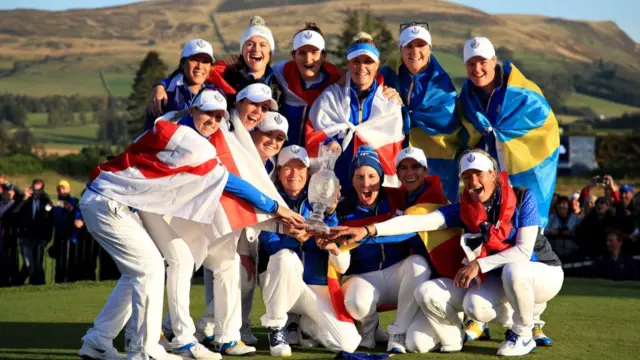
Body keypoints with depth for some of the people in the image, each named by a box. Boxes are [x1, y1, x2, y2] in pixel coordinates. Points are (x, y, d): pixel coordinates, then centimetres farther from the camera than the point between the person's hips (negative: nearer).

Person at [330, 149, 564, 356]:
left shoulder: (523, 199, -15)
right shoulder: (464, 209, -6)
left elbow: (523, 251, -21)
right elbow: (419, 221, -18)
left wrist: (479, 264, -25)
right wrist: (369, 230, -30)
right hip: (498, 281, 3)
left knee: (513, 270, -41)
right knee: (428, 293, -21)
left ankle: (523, 336, -15)